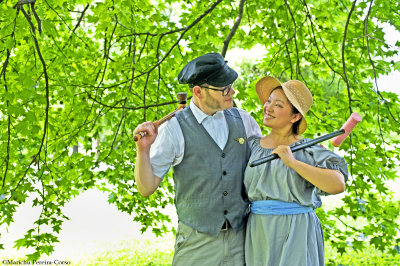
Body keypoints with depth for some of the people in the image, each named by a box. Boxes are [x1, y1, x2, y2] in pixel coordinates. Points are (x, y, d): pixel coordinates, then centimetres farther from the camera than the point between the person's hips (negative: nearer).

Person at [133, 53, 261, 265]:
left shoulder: (243, 120, 4)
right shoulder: (175, 129, -8)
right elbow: (146, 188, -7)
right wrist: (142, 149, -21)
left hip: (242, 239, 3)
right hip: (198, 242, -3)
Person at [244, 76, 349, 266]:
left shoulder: (308, 150, -4)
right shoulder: (252, 147, 8)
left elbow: (338, 185, -18)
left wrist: (293, 162, -21)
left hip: (297, 234, -4)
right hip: (258, 234, 4)